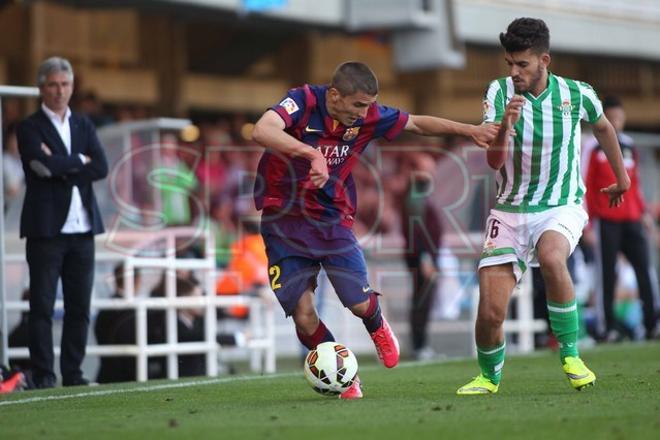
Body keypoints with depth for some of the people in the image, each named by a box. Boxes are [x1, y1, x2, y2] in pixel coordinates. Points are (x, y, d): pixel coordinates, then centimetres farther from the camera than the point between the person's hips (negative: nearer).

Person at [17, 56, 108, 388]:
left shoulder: (83, 126, 15)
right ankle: (43, 375, 0)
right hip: (46, 229, -5)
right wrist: (79, 161, -5)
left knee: (79, 307, 5)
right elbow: (44, 165, -17)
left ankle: (73, 373, 11)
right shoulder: (29, 128, 1)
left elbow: (101, 168, 1)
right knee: (42, 307, -3)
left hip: (81, 228, 5)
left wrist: (60, 167, -9)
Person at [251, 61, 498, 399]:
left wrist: (469, 130, 5)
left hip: (333, 217, 3)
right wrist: (312, 153, -51)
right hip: (285, 221, -3)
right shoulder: (303, 102, -20)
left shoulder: (367, 116, -6)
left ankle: (377, 327, 29)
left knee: (360, 304, -10)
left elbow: (416, 124, 11)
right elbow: (262, 132, -39)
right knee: (303, 317, -10)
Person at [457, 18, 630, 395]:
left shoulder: (577, 94, -6)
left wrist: (621, 176, 30)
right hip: (511, 211, 1)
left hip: (563, 207, -1)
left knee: (551, 257, -37)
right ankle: (489, 377, 24)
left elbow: (603, 127, 18)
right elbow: (494, 161, -17)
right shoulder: (499, 92, -8)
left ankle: (571, 356, -19)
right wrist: (505, 123, -36)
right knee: (490, 313, -8)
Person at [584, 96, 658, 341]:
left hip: (632, 219, 4)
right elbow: (589, 187, -1)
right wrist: (590, 217, -7)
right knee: (607, 274, -3)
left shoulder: (630, 148, 16)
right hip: (606, 220, -4)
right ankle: (608, 328, 1)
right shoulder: (597, 149, 0)